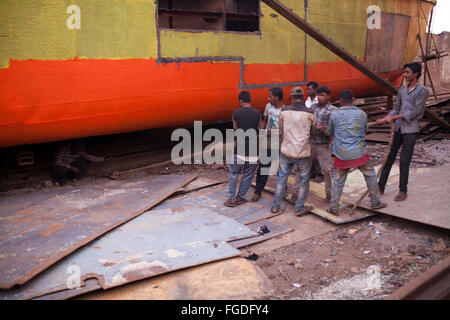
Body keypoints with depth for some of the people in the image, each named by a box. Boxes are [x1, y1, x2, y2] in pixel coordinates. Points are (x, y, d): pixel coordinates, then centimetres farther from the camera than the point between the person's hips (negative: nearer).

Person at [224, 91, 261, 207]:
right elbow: (259, 130, 6)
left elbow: (235, 129, 7)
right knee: (248, 175, 11)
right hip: (253, 150, 1)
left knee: (234, 173, 11)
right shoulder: (257, 113, 1)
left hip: (240, 149, -1)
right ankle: (240, 197, 18)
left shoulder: (236, 113, -2)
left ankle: (231, 198, 10)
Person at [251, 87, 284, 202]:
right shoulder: (268, 106, 1)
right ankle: (258, 192, 16)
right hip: (267, 144, 4)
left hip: (279, 146, -3)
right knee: (263, 168, 5)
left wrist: (272, 132, -21)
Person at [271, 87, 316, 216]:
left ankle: (276, 206, 22)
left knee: (282, 178, 16)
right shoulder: (310, 113, -7)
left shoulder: (284, 111, -3)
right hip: (303, 152, -2)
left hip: (286, 151, 2)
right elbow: (313, 130, 9)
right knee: (304, 180, 14)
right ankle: (299, 208, 19)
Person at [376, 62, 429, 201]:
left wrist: (393, 117, -17)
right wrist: (384, 119, -3)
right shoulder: (402, 90, 12)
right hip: (399, 129, 6)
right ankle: (380, 187, 15)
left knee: (404, 162, -4)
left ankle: (403, 191, 10)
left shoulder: (422, 91, -8)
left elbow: (416, 112, -15)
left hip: (411, 130, -6)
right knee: (389, 158, 7)